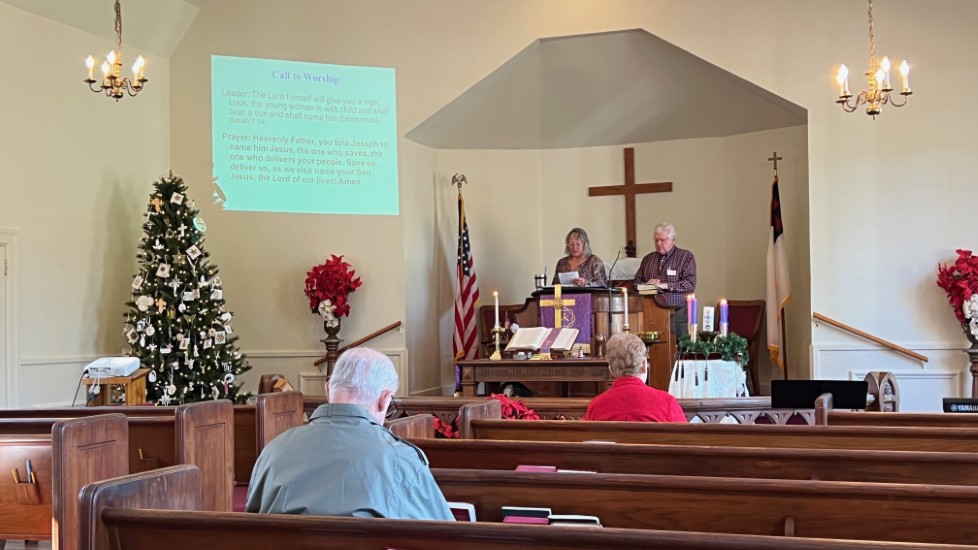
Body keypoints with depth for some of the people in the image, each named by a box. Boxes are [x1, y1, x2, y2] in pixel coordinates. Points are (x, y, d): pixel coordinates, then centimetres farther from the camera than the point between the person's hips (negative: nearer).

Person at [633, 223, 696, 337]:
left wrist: (665, 285, -14)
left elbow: (690, 284, -6)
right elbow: (637, 281, 17)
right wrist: (647, 285, -5)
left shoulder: (686, 257, 5)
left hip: (676, 312, -3)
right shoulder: (648, 258, 18)